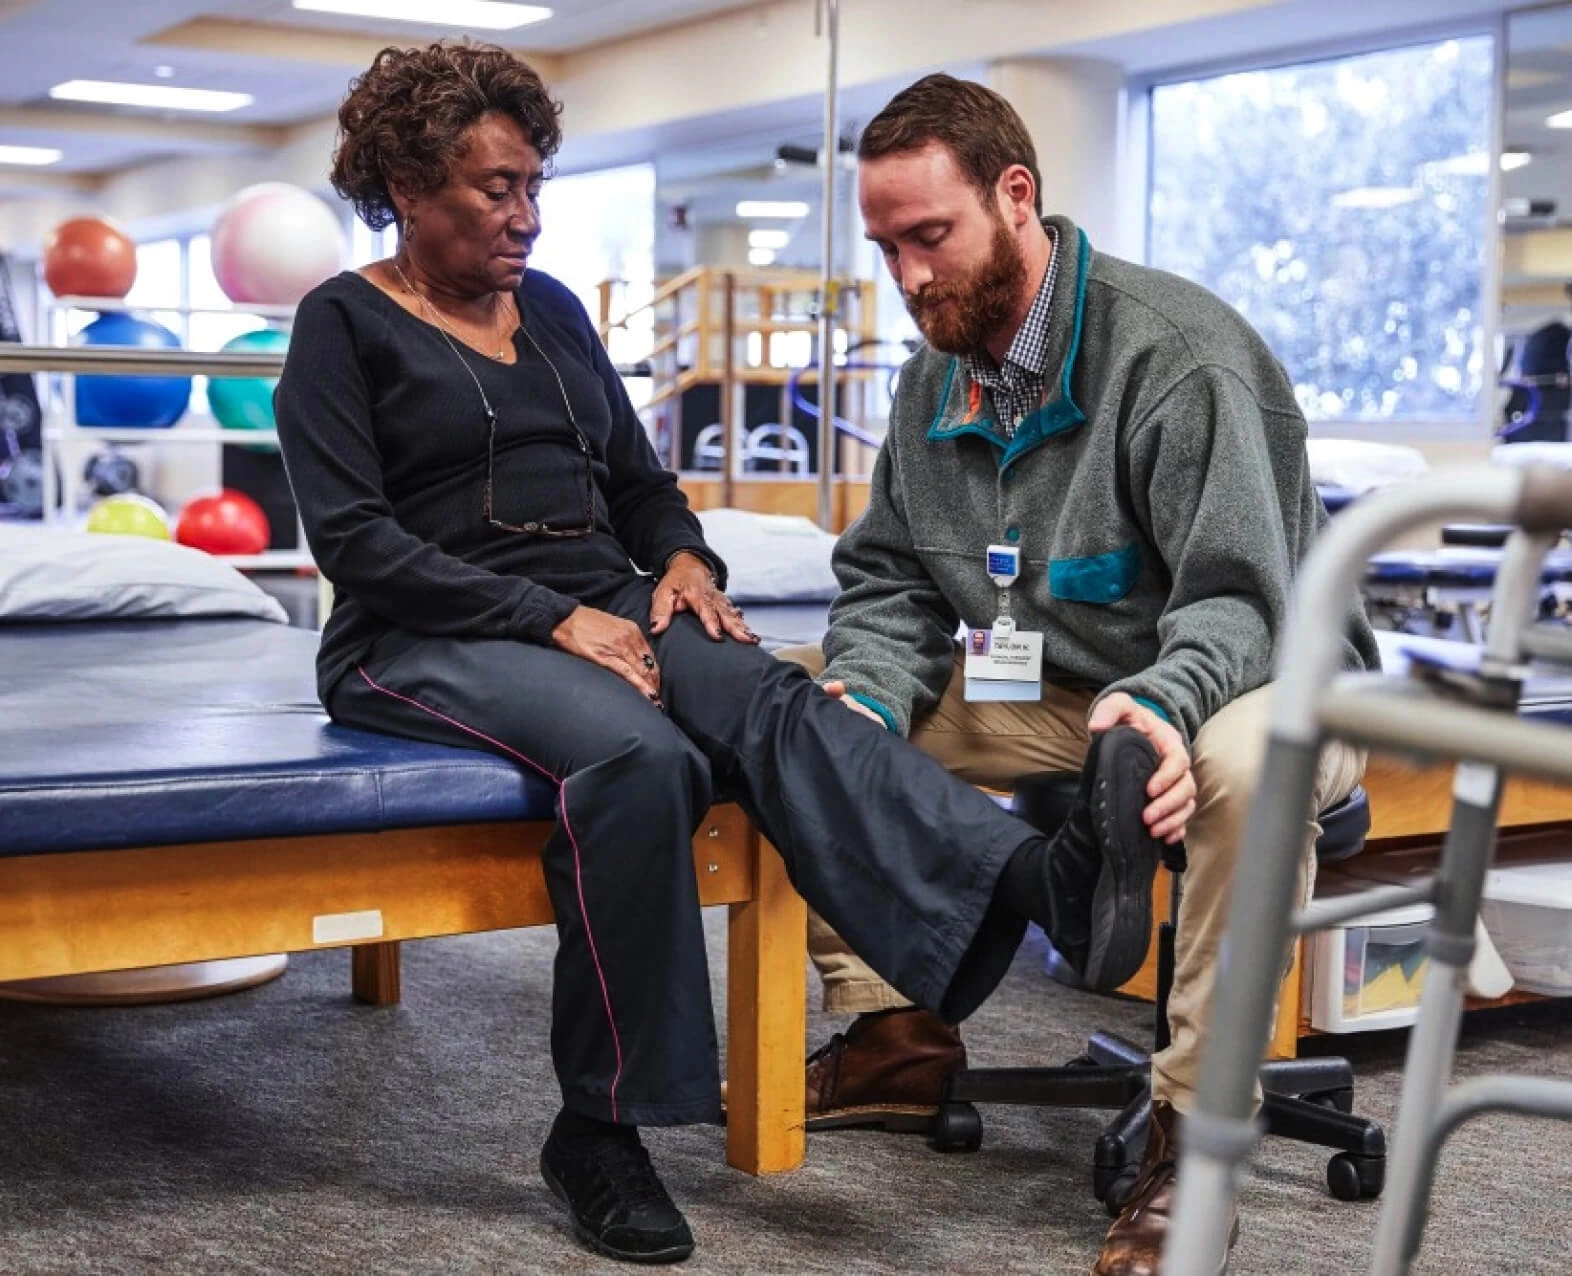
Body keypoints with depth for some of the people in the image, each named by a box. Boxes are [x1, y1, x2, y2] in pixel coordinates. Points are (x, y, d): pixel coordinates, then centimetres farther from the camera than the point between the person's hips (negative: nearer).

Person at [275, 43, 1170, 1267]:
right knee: (637, 753, -36)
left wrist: (684, 560, -3)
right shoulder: (346, 324, 1)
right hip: (428, 641, -5)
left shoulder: (551, 309, 18)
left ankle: (1036, 877, -53)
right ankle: (597, 1131, -27)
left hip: (596, 610, 5)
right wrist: (553, 618, -20)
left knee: (770, 699, -27)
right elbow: (355, 538, -10)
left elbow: (640, 480, 22)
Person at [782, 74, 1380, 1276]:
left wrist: (1162, 704, -45)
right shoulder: (935, 383, 2)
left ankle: (1194, 1129, -26)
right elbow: (891, 585, 5)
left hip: (1249, 676, -7)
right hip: (1055, 693, 7)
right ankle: (898, 1034, 4)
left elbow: (1239, 598, -25)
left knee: (1245, 759, -42)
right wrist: (869, 696, -16)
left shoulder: (1179, 351, -20)